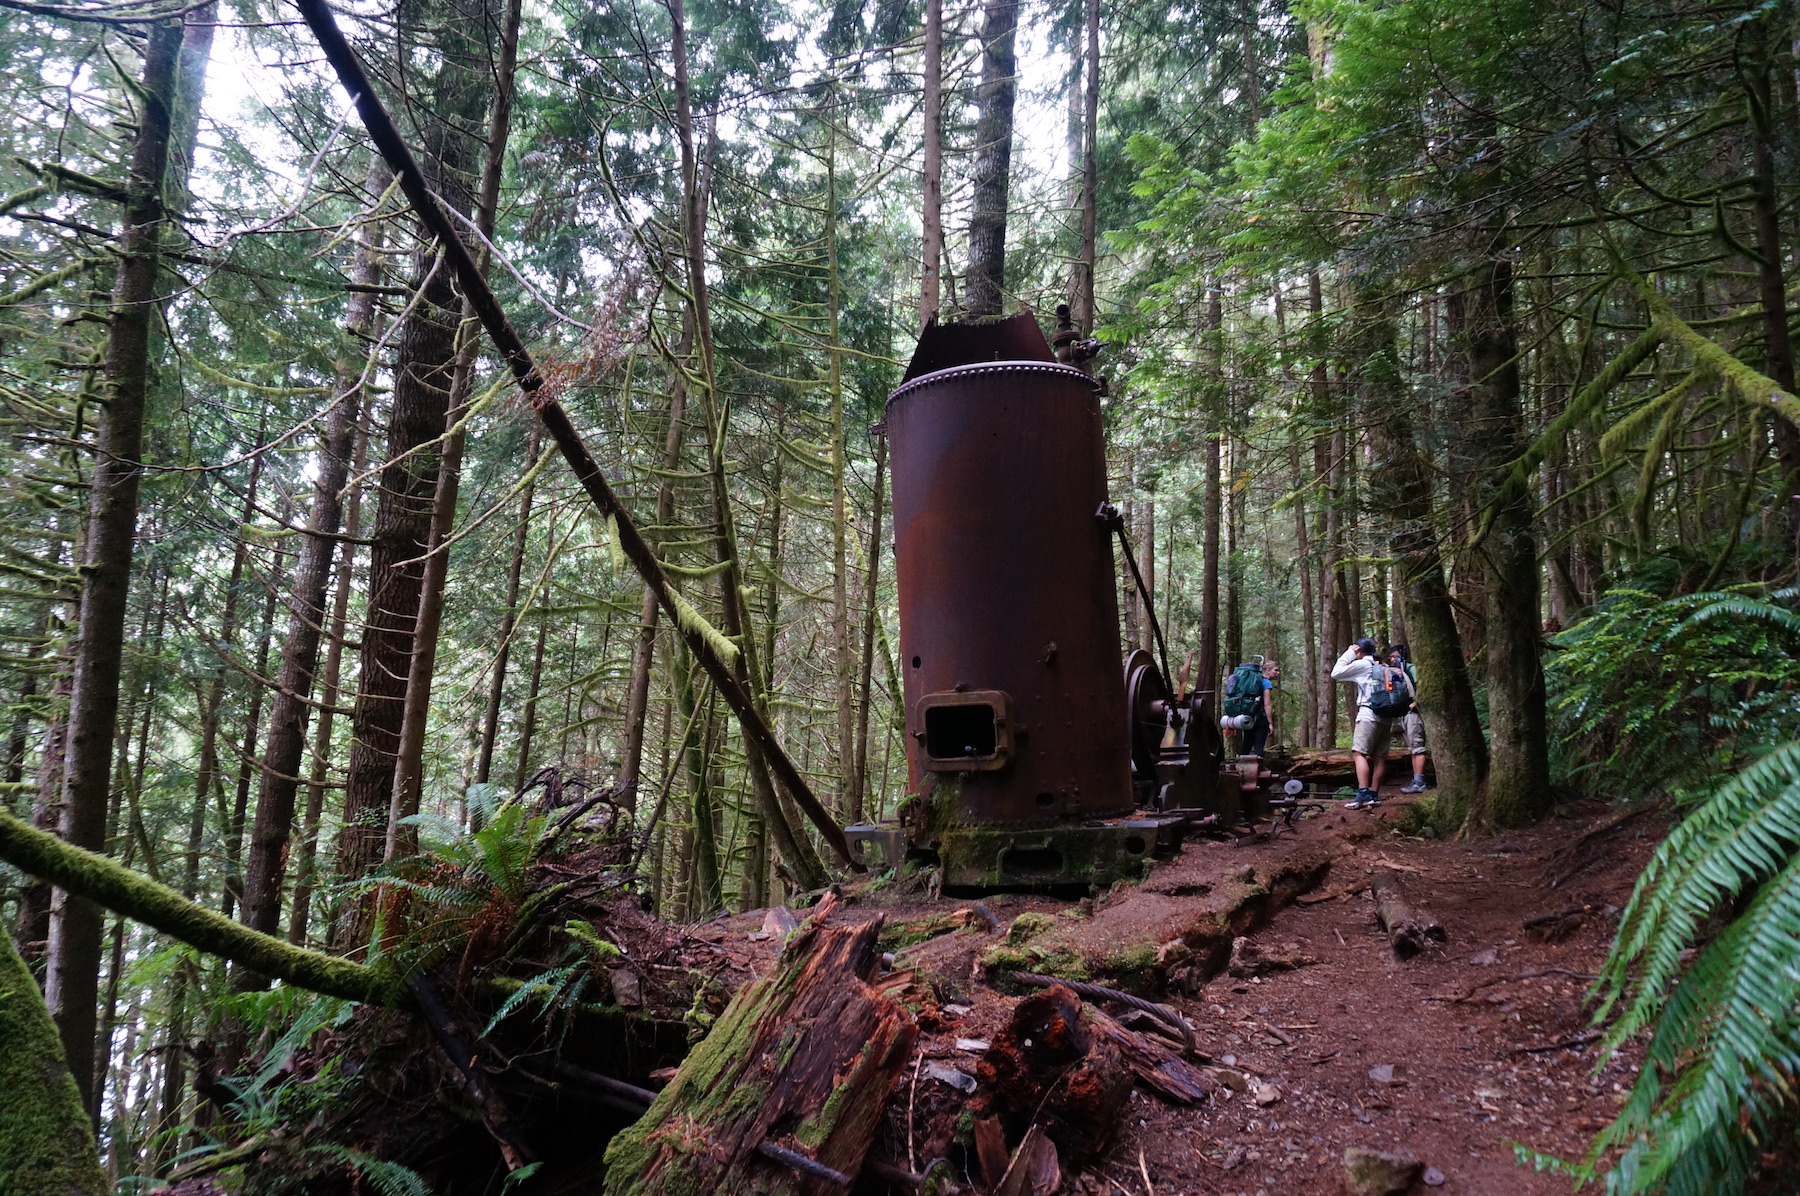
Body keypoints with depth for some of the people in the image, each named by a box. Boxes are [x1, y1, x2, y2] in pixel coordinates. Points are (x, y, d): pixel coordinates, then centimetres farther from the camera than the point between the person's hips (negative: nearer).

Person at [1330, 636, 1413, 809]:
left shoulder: (1363, 665, -1)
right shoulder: (1387, 670, 22)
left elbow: (1335, 673, -2)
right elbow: (1409, 694, 22)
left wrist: (1348, 654, 5)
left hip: (1369, 715, -8)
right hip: (1387, 718, 8)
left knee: (1359, 753, -13)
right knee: (1379, 756, 9)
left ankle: (1363, 794, -26)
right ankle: (1374, 795, 10)